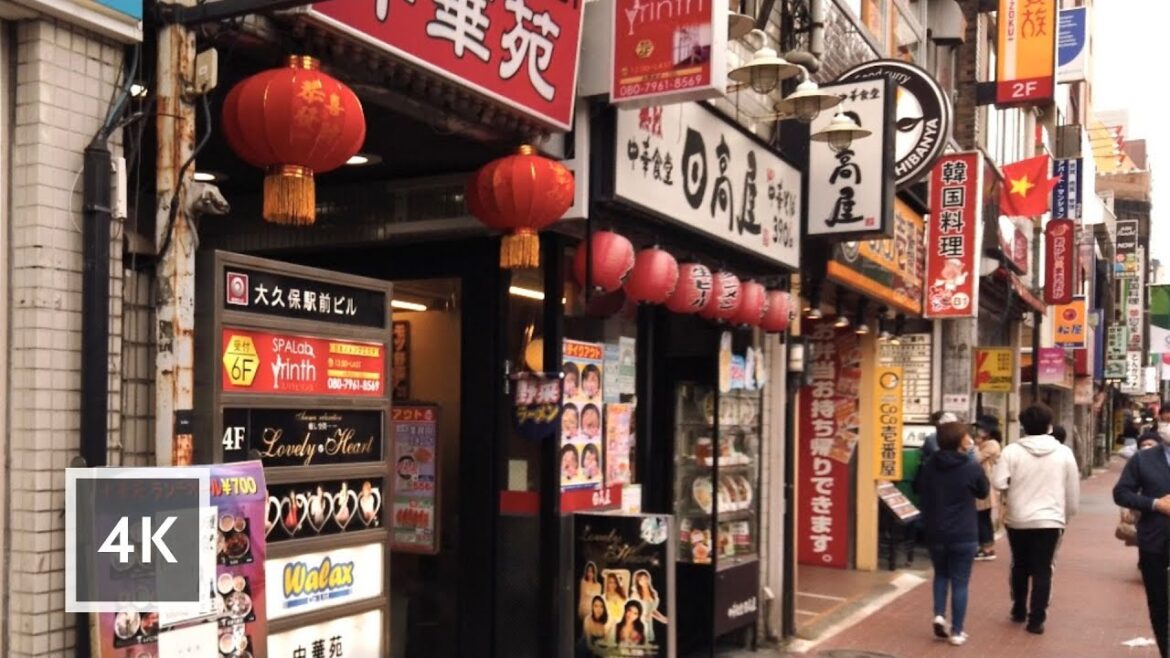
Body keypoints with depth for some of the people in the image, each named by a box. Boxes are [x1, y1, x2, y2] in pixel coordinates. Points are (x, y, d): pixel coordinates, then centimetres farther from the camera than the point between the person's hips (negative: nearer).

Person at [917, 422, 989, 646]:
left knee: (941, 574, 23)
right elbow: (983, 493, 6)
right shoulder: (972, 468, -12)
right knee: (960, 582, 6)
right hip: (964, 535, -3)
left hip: (935, 533, 3)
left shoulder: (929, 467, -1)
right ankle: (956, 631, 9)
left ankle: (939, 615, 5)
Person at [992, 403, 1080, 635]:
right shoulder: (1064, 453, -3)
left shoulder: (1012, 451, -8)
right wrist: (1067, 515, 19)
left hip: (1017, 519, 1)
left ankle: (1019, 611, 29)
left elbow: (998, 483, -13)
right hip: (1050, 520, -1)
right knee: (1042, 570, 5)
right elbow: (1073, 491, 4)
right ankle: (1036, 619, 3)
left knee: (1020, 566, 18)